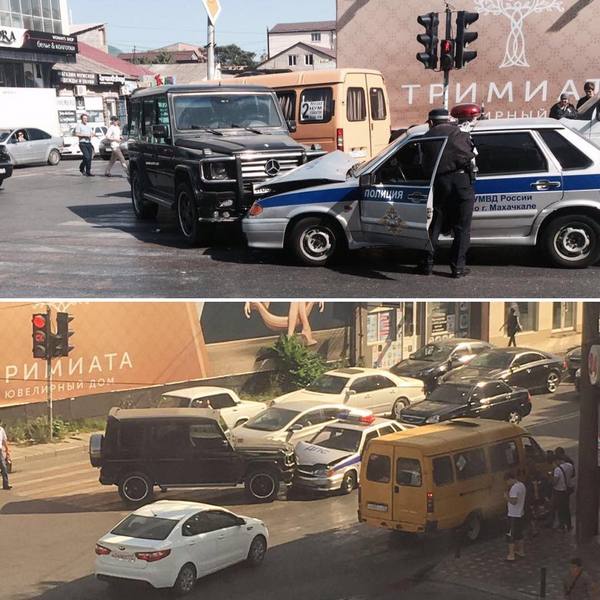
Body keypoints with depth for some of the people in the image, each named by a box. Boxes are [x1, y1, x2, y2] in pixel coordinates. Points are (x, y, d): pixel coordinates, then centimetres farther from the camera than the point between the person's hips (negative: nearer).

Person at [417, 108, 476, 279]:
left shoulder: (428, 136, 12)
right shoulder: (460, 133, 12)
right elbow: (473, 153, 13)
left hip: (440, 181, 1)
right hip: (463, 180, -1)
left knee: (434, 226, 11)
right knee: (462, 227, 5)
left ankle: (427, 264, 14)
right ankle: (458, 267, 4)